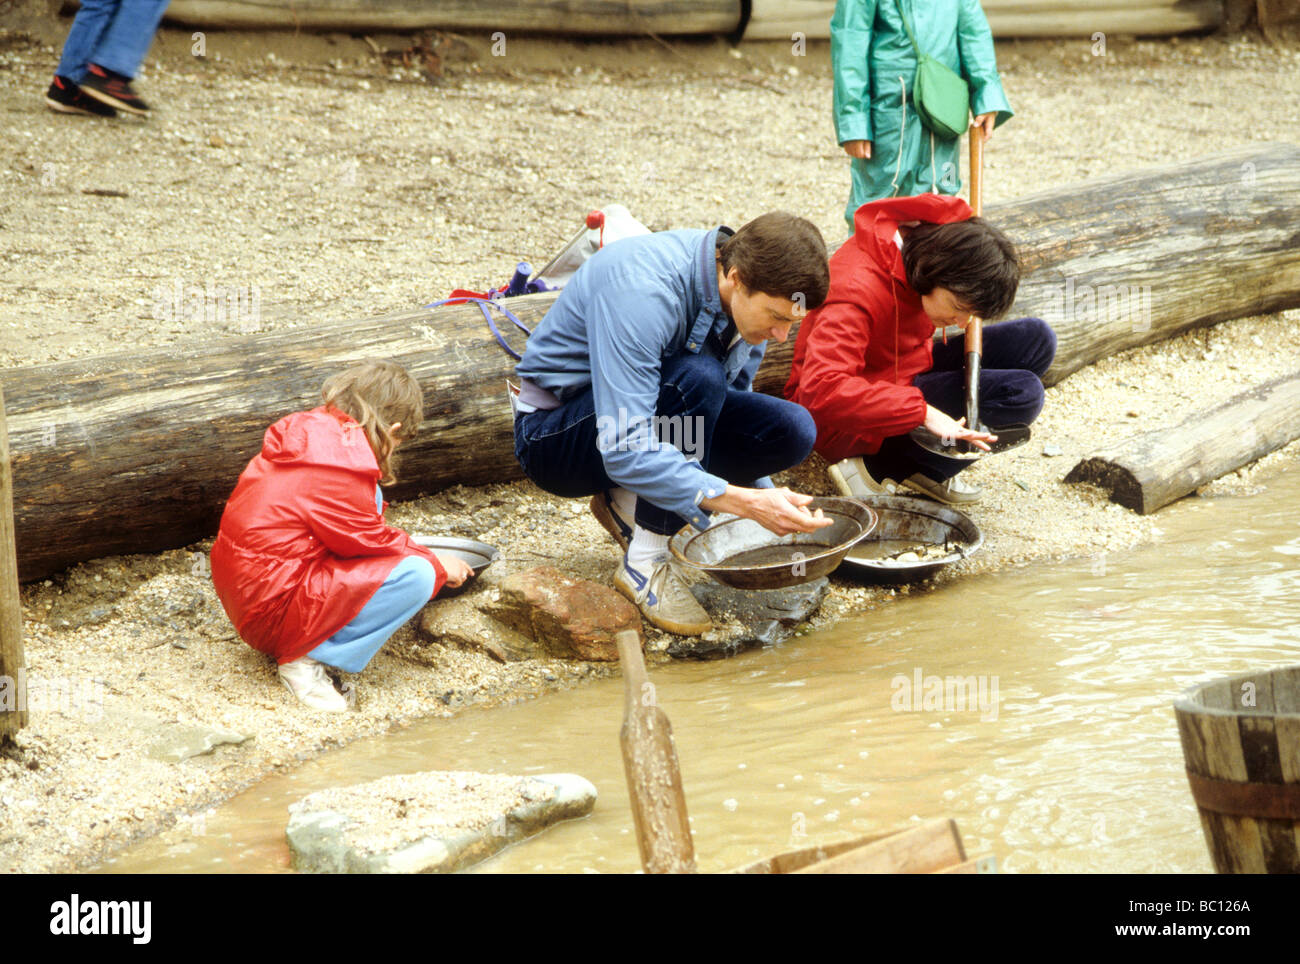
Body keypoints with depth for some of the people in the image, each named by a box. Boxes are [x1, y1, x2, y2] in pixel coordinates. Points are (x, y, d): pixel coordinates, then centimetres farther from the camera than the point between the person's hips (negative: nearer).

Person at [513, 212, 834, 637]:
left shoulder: (752, 295, -10)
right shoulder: (643, 292, -34)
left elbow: (734, 400, 7)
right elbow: (623, 450, -39)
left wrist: (771, 502, -5)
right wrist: (745, 502, -43)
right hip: (552, 434, -7)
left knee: (792, 431, -15)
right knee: (699, 379, -34)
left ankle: (627, 503, 1)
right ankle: (643, 563, -21)